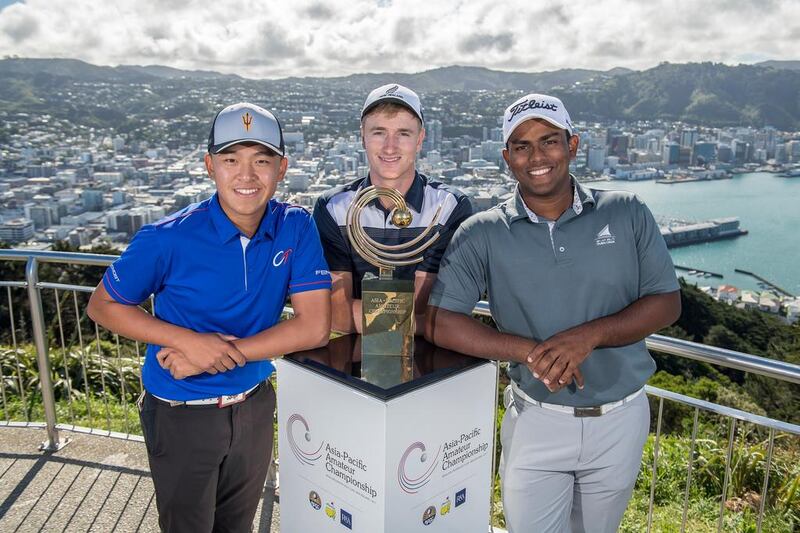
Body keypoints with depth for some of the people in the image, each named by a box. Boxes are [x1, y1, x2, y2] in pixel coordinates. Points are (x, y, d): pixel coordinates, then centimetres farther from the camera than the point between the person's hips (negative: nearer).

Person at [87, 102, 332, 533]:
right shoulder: (169, 239, -21)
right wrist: (189, 341, -23)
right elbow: (103, 306, -9)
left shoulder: (296, 227, -13)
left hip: (254, 406, 3)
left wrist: (222, 352, -22)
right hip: (182, 415, -3)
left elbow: (315, 327, -16)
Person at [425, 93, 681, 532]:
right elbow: (437, 322, -14)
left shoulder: (626, 214, -4)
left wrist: (588, 336, -21)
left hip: (620, 419, 2)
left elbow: (666, 303, -3)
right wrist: (530, 352, -24)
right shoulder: (483, 235, -9)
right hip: (536, 419, -2)